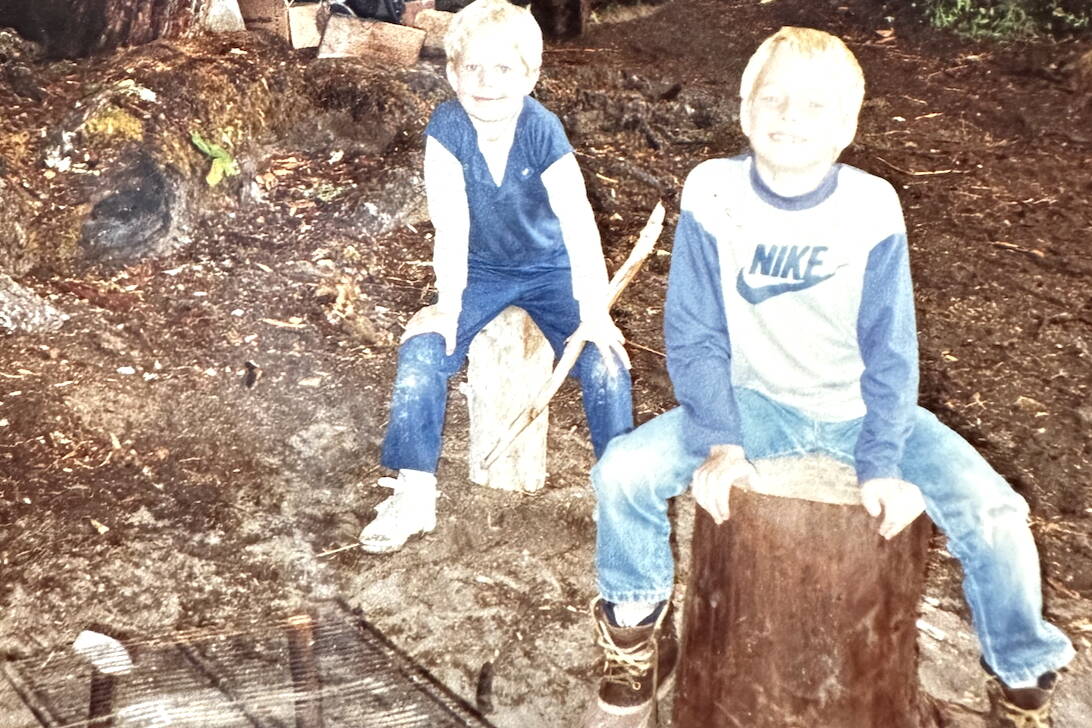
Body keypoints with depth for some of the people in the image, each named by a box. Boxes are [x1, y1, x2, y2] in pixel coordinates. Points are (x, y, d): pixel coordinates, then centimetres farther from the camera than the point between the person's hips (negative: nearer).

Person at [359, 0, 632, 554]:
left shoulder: (542, 131, -23)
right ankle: (413, 495, -6)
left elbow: (579, 224, -29)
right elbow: (451, 223, -19)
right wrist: (449, 302, -27)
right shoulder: (446, 129, -18)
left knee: (605, 361, -22)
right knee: (421, 352, -20)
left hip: (549, 269, -1)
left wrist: (595, 315, -36)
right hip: (481, 271, 2)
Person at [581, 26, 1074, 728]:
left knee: (992, 512, -19)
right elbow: (695, 339, -11)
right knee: (622, 473, -21)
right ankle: (639, 638, 7)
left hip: (859, 408, 0)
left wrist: (883, 462, -23)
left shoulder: (873, 207, -14)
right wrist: (721, 446, -21)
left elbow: (890, 352, -11)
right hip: (753, 403, 1)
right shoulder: (712, 195, -14)